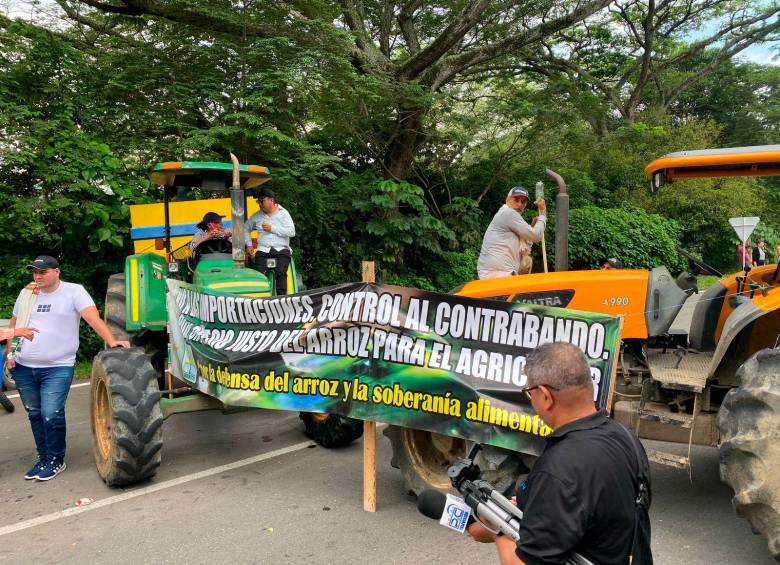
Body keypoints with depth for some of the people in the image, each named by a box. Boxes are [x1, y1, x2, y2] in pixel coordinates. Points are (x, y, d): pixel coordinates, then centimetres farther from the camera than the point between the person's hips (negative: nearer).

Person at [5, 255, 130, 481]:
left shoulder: (73, 291, -7)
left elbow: (93, 318, -18)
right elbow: (13, 325, 19)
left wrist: (111, 341, -31)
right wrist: (9, 353, 7)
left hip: (58, 368, -5)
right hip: (23, 368, 5)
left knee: (51, 415, -11)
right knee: (35, 415, 14)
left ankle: (55, 460, 8)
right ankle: (43, 458, 29)